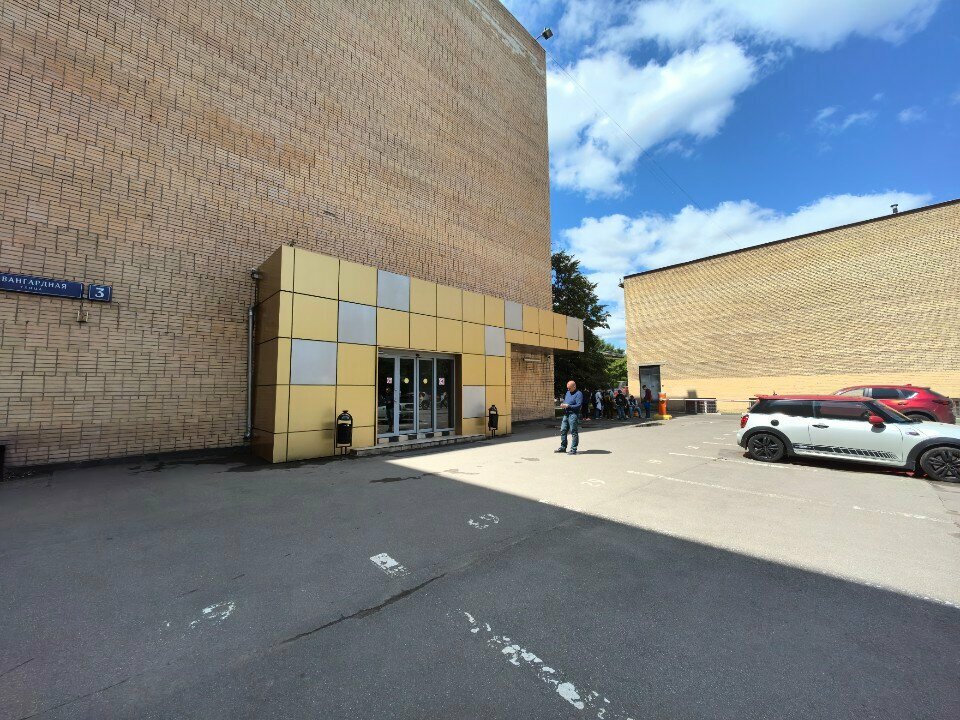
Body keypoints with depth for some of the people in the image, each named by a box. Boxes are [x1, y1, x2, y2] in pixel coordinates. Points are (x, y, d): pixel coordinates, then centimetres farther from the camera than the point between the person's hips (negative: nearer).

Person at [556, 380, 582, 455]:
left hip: (573, 415, -8)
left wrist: (568, 406, -20)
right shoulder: (568, 392, 16)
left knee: (574, 432, -1)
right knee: (563, 431, 12)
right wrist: (562, 404, 3)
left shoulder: (578, 394, -9)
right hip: (566, 414, 8)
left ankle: (573, 449, 7)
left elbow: (579, 405, -17)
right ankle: (563, 447, 23)